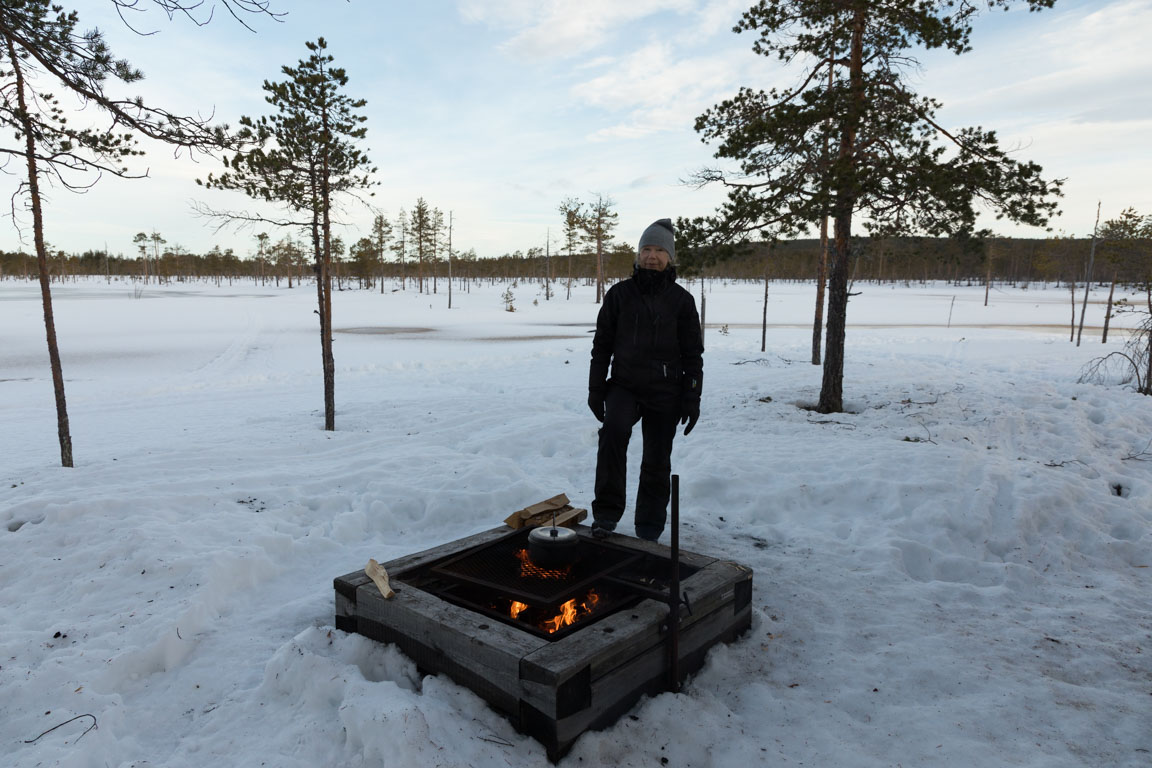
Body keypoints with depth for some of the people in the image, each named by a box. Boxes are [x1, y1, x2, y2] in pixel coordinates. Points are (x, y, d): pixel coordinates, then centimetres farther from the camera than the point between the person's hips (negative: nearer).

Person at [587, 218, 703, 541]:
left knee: (657, 462, 7)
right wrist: (595, 388, 2)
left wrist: (692, 399, -3)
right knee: (613, 430, -29)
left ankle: (649, 532, 24)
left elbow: (693, 354, 4)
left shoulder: (681, 300, 2)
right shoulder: (619, 294, 4)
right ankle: (606, 512, -18)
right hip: (624, 385, 0)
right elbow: (602, 344, 7)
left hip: (665, 392, 1)